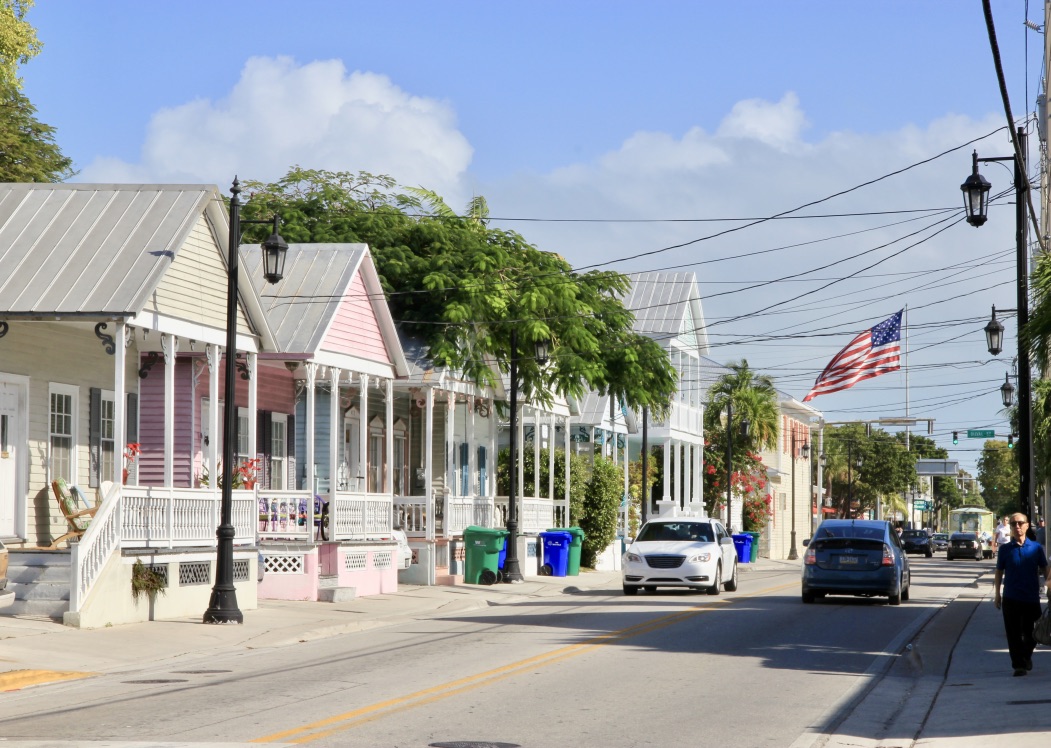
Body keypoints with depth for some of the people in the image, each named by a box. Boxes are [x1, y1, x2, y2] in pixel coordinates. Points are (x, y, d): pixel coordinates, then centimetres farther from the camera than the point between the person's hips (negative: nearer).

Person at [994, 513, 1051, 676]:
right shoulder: (1005, 549, 1)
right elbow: (999, 572, 7)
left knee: (1031, 634, 10)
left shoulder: (1036, 548, 1)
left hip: (1032, 597, 1)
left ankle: (1026, 657, 35)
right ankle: (1019, 665, 3)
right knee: (1014, 634, -2)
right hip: (1011, 599, -1)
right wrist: (997, 594, 6)